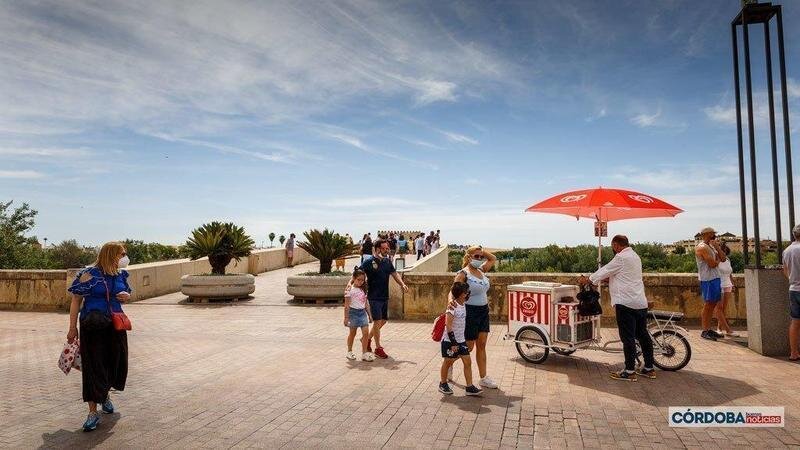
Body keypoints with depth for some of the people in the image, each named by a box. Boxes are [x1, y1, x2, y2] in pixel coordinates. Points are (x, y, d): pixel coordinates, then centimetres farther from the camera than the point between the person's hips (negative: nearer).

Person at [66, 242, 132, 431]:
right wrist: (73, 327, -10)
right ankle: (93, 412, 5)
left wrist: (127, 296, -5)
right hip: (93, 327, -5)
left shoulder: (120, 275, 5)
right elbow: (76, 300, -8)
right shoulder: (89, 275, -11)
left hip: (115, 325, 6)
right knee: (93, 366, -3)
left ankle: (105, 395, 40)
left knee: (116, 362, 13)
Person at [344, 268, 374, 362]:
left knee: (366, 332, -5)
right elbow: (347, 305, -9)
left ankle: (364, 353, 1)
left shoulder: (363, 290, 9)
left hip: (363, 312, 5)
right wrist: (346, 317, -11)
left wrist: (369, 315, 14)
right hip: (353, 312, -5)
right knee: (352, 333, 8)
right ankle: (349, 352, 26)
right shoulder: (350, 290, -9)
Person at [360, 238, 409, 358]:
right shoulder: (369, 261, -11)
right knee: (377, 321, -5)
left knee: (383, 321, 14)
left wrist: (402, 284, -3)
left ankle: (368, 338, 33)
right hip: (374, 297, -7)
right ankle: (378, 348, 6)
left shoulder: (387, 261, 8)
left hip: (385, 297, 7)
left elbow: (394, 274, 12)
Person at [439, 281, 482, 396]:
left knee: (467, 362, 1)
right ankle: (443, 384, 26)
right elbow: (448, 326, -21)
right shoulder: (452, 307, -19)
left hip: (461, 340, 7)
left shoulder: (463, 306, 5)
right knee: (447, 362, 8)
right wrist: (453, 343, -20)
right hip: (449, 340, -7)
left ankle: (470, 387, 7)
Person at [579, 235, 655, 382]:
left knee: (628, 337, -4)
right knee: (642, 335, 14)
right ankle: (649, 368, 21)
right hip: (641, 303, 10)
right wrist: (607, 279, 25)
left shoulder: (621, 257, -13)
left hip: (626, 303, -9)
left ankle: (629, 371, 0)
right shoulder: (635, 256, 17)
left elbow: (605, 271, -6)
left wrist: (587, 280, 6)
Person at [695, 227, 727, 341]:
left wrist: (717, 246, 4)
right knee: (707, 305, -7)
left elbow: (723, 258, 12)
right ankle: (705, 331, -3)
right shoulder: (702, 248, -13)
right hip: (707, 280, -10)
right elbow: (712, 264, -19)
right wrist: (718, 260, 2)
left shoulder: (711, 246, 19)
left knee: (713, 305, 11)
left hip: (715, 278, 10)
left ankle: (709, 329, 18)